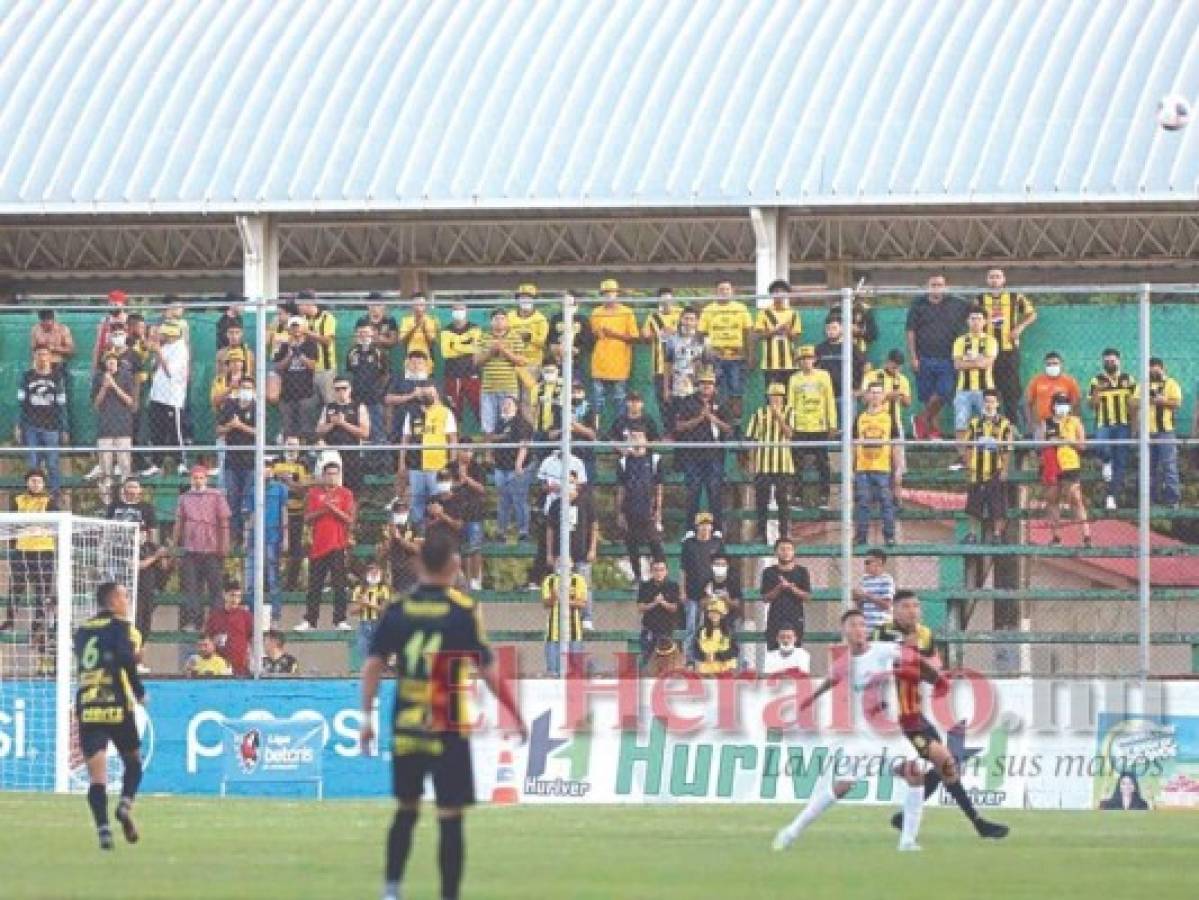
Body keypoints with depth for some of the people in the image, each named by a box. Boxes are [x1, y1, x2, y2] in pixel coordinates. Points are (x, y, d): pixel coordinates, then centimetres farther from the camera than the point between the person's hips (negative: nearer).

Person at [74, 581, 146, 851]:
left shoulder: (82, 630, 15)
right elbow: (125, 658, -18)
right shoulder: (120, 626, -2)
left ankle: (103, 829, -15)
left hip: (86, 708, 3)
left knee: (97, 775, -1)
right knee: (133, 762, 15)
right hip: (117, 708, -3)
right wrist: (139, 692, -7)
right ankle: (125, 805, -10)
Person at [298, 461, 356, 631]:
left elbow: (350, 519, -4)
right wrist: (322, 510, -12)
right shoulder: (314, 493, 9)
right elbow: (307, 518, 4)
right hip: (318, 545, 2)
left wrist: (334, 509, -16)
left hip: (338, 545, -2)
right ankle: (309, 620, 11)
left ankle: (340, 620, -3)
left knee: (339, 585, -5)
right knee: (314, 585, 6)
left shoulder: (345, 494, 3)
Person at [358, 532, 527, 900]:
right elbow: (488, 672, -8)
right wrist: (516, 716, 1)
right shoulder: (463, 611, -8)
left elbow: (372, 665, -1)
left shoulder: (397, 610, 2)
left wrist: (367, 718, 5)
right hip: (448, 732, -4)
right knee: (450, 820, -1)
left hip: (406, 729, 4)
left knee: (406, 810, 19)